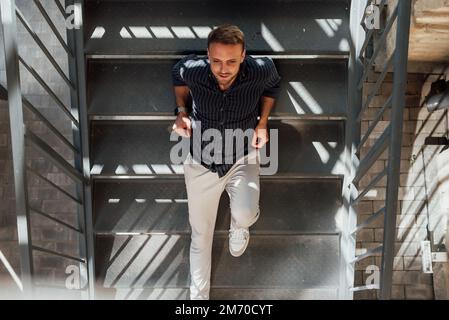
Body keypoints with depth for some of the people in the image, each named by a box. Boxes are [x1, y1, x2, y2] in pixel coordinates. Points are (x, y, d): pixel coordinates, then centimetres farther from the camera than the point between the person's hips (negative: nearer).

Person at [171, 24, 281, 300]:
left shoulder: (260, 71, -22)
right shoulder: (192, 70, -21)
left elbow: (273, 84, 3)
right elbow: (177, 75, 6)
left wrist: (262, 124, -5)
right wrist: (181, 112, -7)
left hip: (243, 158, -1)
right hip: (201, 162, 1)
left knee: (245, 214, -27)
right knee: (201, 236, 9)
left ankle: (239, 227, 15)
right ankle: (199, 295, 33)